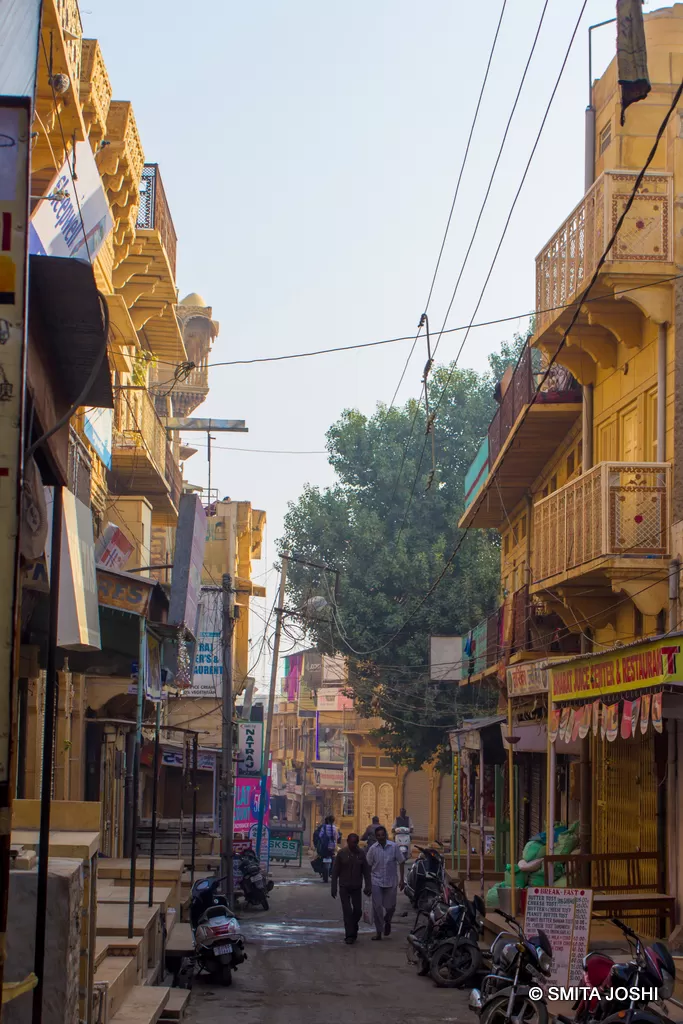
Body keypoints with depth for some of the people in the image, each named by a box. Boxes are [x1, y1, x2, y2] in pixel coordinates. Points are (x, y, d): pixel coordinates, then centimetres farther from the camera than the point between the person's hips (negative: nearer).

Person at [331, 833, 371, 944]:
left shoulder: (361, 854, 0)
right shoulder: (342, 853, -5)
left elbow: (366, 871, 4)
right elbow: (335, 871, -2)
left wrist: (367, 886, -2)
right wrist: (334, 888, -5)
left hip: (357, 887, 2)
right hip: (344, 887, -2)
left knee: (358, 910, 6)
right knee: (347, 911, -7)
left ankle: (353, 929, 31)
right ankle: (349, 935, -3)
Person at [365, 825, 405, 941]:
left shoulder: (394, 847, -7)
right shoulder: (373, 849, -5)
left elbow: (401, 863, 0)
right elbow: (368, 866, 4)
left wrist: (402, 880, -2)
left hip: (391, 882, 0)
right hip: (376, 882, 0)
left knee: (390, 906, 6)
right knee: (377, 907, -2)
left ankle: (387, 921, 38)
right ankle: (378, 932, 8)